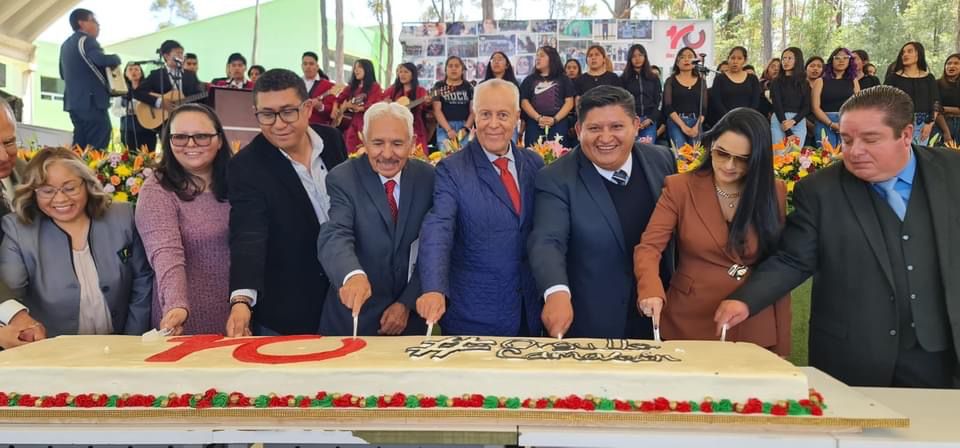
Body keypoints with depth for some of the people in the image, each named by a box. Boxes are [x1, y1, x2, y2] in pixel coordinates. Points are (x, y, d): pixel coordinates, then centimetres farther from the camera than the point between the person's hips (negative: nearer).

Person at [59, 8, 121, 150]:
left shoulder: (66, 44, 19)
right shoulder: (86, 40, -8)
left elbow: (63, 74, 27)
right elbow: (102, 60, -26)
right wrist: (116, 58, -6)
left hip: (73, 101, 9)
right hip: (91, 101, -9)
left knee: (80, 146, 10)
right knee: (97, 148, -10)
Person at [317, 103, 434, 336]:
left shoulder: (428, 178, -3)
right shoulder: (342, 179, -11)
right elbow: (335, 236, -26)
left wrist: (407, 304, -11)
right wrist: (352, 276, -45)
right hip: (354, 315, -2)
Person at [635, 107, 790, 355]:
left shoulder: (774, 193, 1)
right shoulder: (680, 187, -6)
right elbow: (649, 247, -12)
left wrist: (781, 343, 1)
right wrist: (651, 290, -33)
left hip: (756, 332, 2)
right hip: (689, 326, -1)